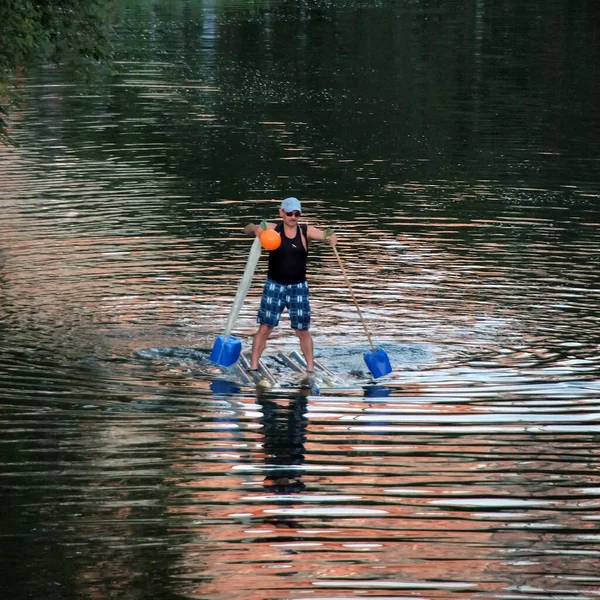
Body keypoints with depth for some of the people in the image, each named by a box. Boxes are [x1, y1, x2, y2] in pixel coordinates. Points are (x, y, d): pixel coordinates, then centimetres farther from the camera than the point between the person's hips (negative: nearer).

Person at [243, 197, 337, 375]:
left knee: (302, 330, 7)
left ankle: (310, 368, 15)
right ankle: (253, 367, 3)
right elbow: (247, 229, -11)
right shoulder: (273, 229, -5)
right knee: (265, 328, -2)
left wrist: (331, 236, -38)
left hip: (298, 288, 1)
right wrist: (254, 228, -36)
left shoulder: (306, 231, -3)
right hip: (274, 286, -1)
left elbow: (324, 234, -13)